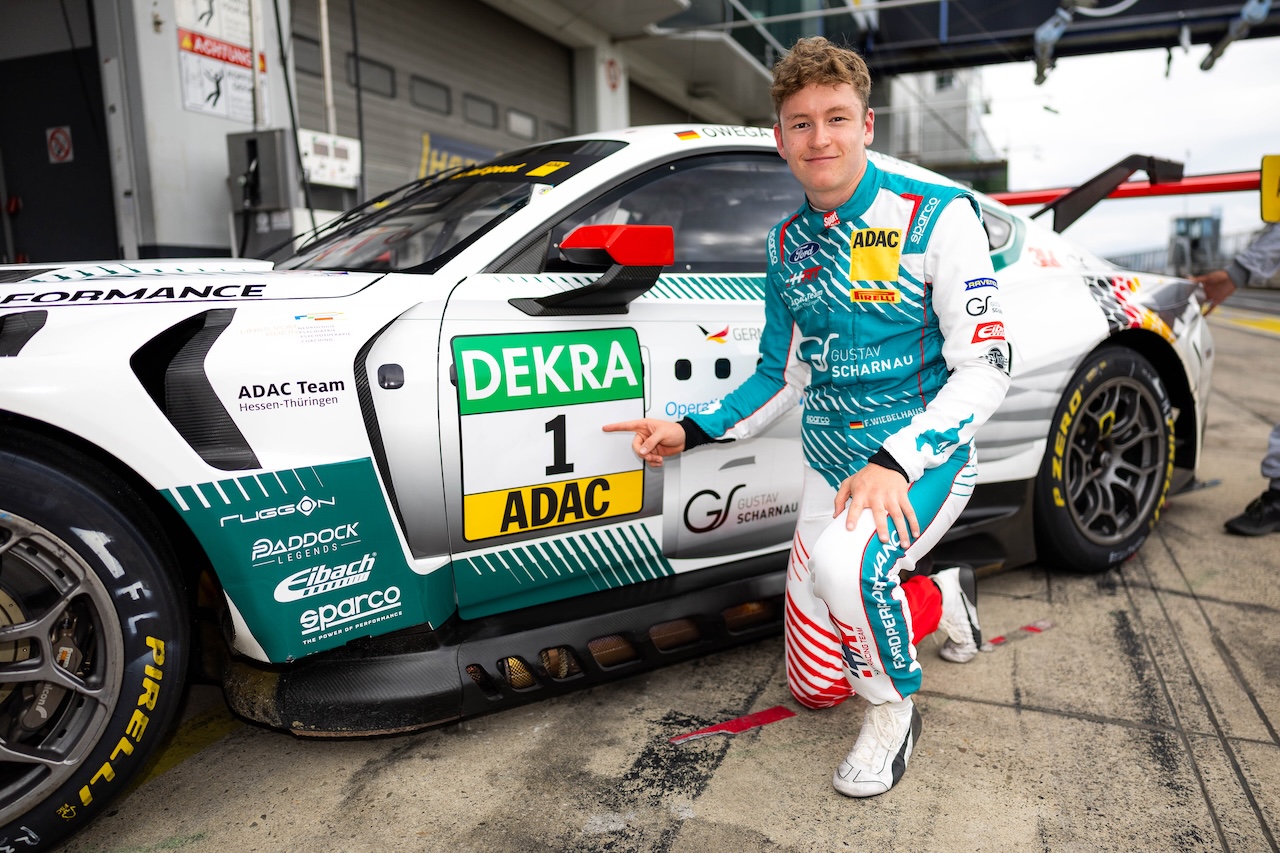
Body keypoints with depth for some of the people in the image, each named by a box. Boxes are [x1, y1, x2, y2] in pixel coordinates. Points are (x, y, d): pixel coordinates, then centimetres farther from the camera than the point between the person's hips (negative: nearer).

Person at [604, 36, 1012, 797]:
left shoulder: (938, 217, -11)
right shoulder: (789, 242, 6)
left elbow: (986, 369, -15)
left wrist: (895, 461, -28)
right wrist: (693, 432, 1)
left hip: (925, 459, -5)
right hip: (832, 469, 6)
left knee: (842, 560, -39)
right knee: (815, 688, 8)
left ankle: (893, 709, -6)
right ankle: (943, 597, 35)